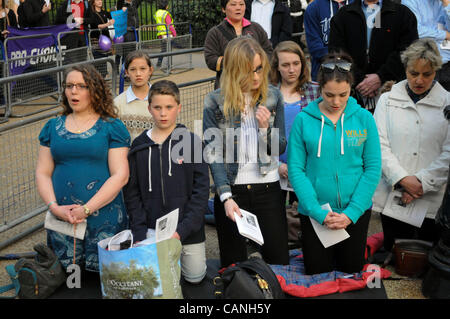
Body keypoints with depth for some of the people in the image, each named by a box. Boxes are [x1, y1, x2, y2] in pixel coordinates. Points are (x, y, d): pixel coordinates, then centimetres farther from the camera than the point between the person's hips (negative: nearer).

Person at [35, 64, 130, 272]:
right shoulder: (53, 127, 10)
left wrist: (86, 210, -14)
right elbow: (42, 173, 8)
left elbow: (120, 175, -8)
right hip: (61, 218, 3)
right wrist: (54, 206, -8)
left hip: (104, 217, -3)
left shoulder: (112, 127, -1)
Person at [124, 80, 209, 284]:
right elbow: (132, 192, 2)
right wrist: (140, 232, -8)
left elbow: (201, 190, -8)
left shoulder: (191, 142, -5)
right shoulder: (139, 146, 1)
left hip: (188, 231, -1)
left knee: (194, 277, 4)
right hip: (151, 230, 2)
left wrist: (183, 229, -15)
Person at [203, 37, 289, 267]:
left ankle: (257, 246, 30)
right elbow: (213, 153, -7)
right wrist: (226, 197, -16)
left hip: (268, 188, 2)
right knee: (233, 265, 7)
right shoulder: (215, 102, -3)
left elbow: (280, 148, 7)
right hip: (231, 189, -1)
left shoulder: (273, 97, 3)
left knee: (279, 261, 5)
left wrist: (265, 128, -14)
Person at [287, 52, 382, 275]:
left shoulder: (364, 118, -2)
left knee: (351, 272, 15)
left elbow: (373, 168, -3)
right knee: (318, 274, 10)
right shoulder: (304, 119, -6)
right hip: (315, 212, -1)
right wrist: (319, 213, -15)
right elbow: (296, 169, -7)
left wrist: (351, 212, -11)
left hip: (356, 212, 1)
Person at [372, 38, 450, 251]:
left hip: (433, 200, -1)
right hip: (392, 195, 1)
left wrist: (422, 183, -12)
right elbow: (380, 145, -1)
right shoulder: (387, 100, 8)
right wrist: (403, 179, -12)